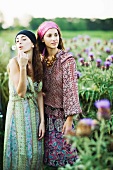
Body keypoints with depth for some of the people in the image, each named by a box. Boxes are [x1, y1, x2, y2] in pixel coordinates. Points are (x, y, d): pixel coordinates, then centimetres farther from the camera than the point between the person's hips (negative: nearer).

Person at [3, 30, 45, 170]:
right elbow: (20, 92, -17)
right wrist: (22, 66, -25)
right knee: (20, 152, 2)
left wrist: (42, 120, -1)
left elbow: (39, 94, 3)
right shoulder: (14, 62, -11)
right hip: (18, 111, -5)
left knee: (35, 152, 10)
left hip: (34, 111, 5)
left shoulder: (38, 64, 5)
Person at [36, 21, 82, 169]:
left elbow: (71, 89, -15)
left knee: (63, 151, 2)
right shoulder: (42, 59, 5)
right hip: (47, 112, 5)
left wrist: (69, 118, -18)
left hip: (61, 114, -5)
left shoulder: (66, 59, -12)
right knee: (50, 151, 12)